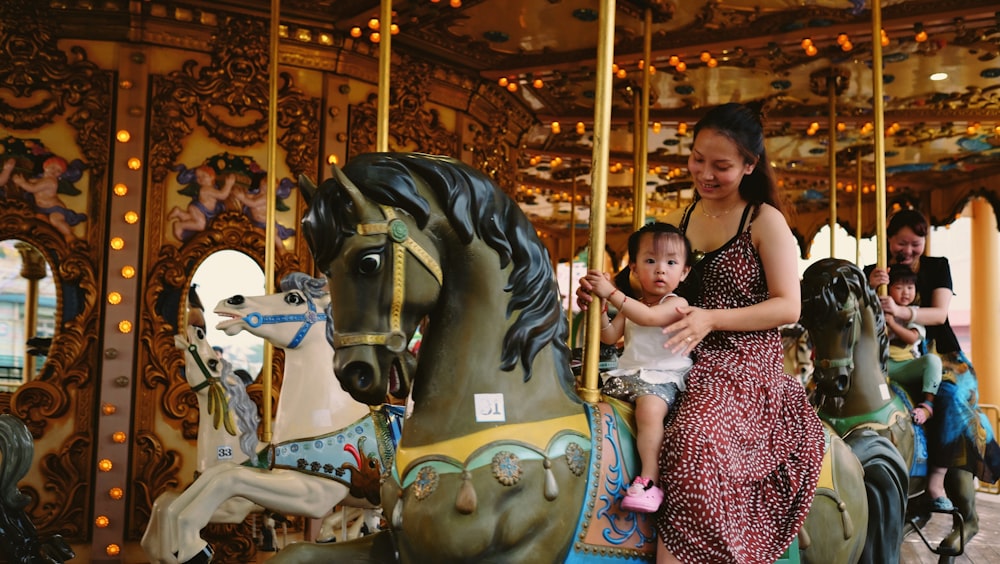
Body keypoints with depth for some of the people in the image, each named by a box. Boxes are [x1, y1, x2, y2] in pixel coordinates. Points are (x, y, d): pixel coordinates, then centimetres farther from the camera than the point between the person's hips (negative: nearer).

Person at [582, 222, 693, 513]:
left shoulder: (677, 304, -6)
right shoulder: (630, 304, 16)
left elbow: (648, 317, -26)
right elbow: (610, 336, 7)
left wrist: (611, 293, -27)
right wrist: (599, 306, -8)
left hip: (663, 377, -8)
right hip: (626, 374, 8)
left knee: (650, 407, -35)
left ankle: (649, 479, -36)